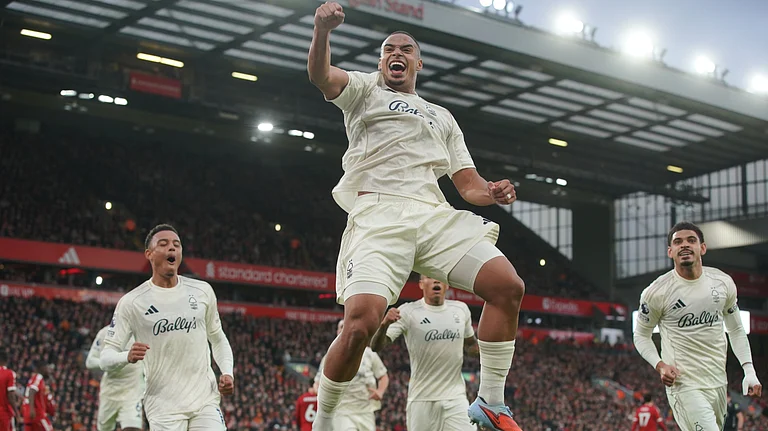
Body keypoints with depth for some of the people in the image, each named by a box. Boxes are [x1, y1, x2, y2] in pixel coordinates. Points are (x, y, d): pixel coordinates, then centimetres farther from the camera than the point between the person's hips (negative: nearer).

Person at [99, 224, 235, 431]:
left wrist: (227, 372, 2)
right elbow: (106, 357, -4)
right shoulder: (131, 302, -4)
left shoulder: (202, 291, 6)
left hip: (205, 399, 3)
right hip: (163, 405, -2)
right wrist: (128, 357, -26)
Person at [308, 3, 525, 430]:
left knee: (509, 286, -14)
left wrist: (491, 191, 0)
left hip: (434, 215, 5)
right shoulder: (366, 89, 20)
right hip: (378, 215, -4)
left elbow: (468, 183, 25)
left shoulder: (442, 117, 32)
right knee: (361, 322, -24)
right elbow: (321, 75, -2)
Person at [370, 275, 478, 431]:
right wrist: (384, 324, -35)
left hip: (456, 398, 3)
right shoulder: (407, 312, -7)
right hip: (422, 399, -3)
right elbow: (376, 347, -14)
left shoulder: (461, 309, 5)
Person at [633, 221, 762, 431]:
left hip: (718, 382, 6)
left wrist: (749, 371, 4)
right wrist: (660, 365, -14)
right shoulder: (656, 293, -11)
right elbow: (641, 335, 3)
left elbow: (736, 330, 15)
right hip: (682, 381, -6)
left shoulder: (723, 283, 2)